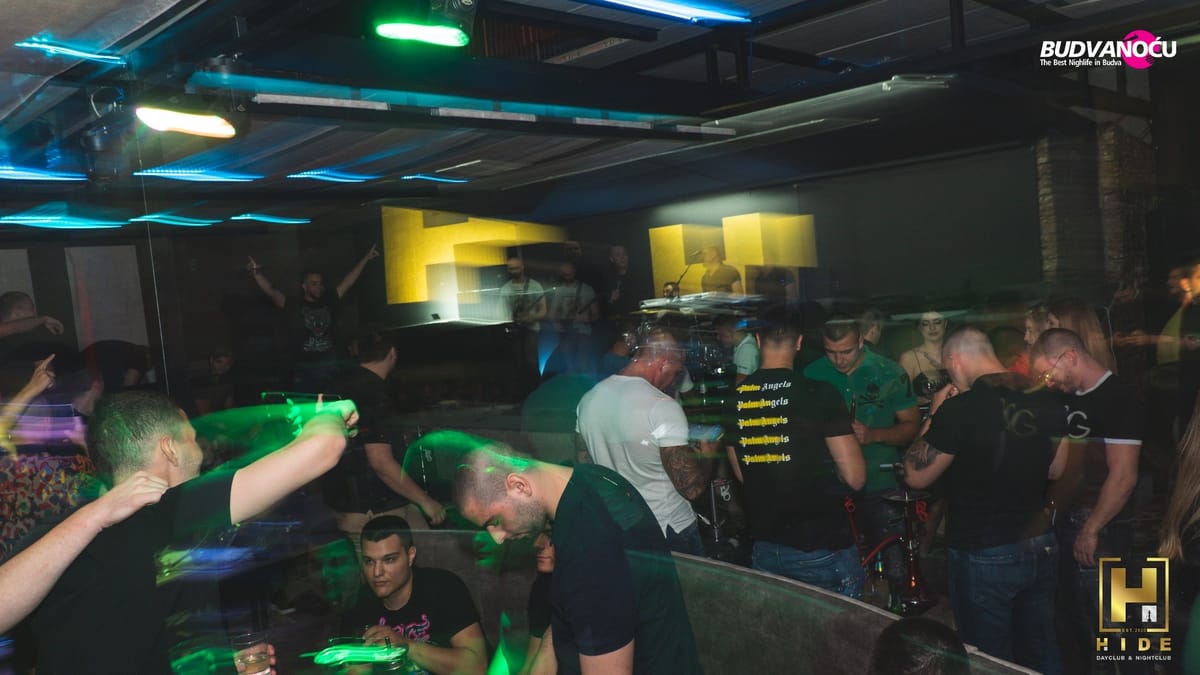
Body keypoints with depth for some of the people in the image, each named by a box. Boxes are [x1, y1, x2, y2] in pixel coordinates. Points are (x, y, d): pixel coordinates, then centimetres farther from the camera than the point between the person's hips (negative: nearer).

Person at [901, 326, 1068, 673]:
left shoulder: (959, 409, -20)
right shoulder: (1048, 402, -1)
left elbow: (915, 476, -11)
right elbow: (1055, 469, 14)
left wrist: (934, 416, -3)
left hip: (983, 556, -6)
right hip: (1040, 547, 6)